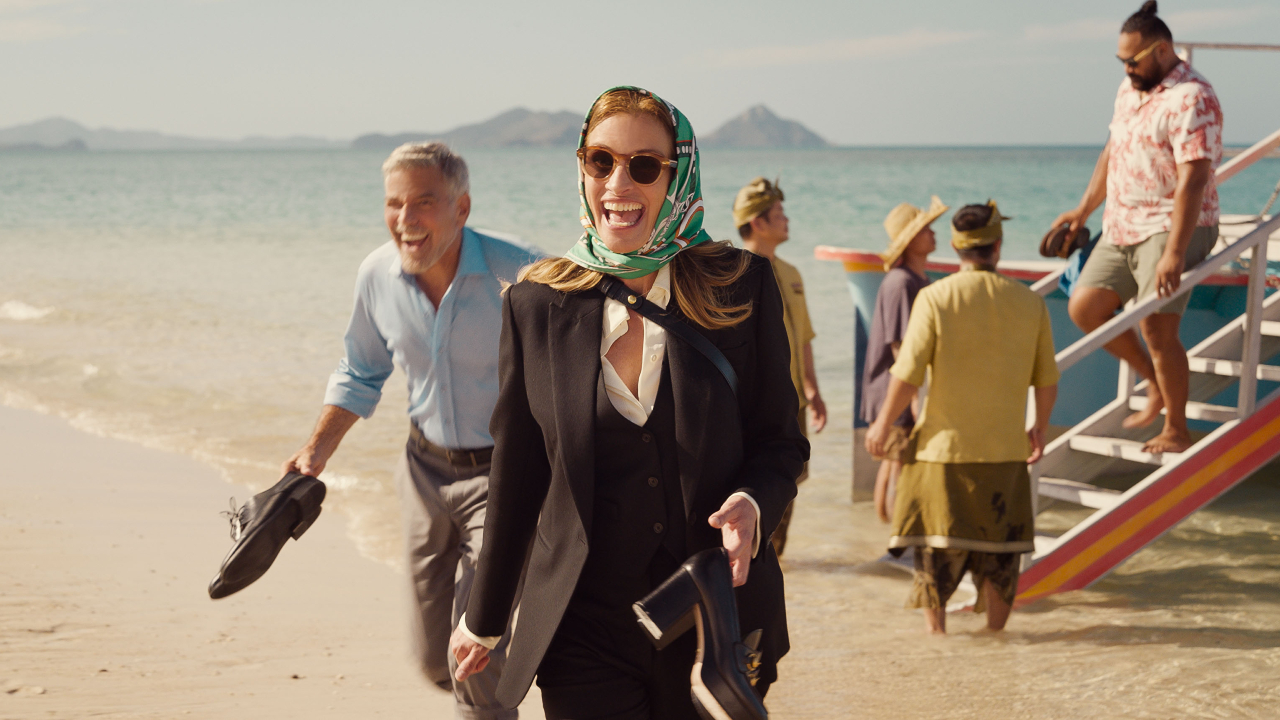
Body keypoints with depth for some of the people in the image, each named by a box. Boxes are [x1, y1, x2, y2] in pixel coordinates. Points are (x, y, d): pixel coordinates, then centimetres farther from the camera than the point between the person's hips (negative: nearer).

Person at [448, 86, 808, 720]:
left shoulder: (743, 288, -3)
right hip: (585, 633, 0)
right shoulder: (537, 305, -1)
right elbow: (516, 477, 7)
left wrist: (752, 503, -19)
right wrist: (483, 620, 13)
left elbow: (781, 442, 4)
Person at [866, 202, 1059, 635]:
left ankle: (936, 638, 6)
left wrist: (883, 425, 4)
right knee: (999, 550, 13)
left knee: (935, 551, 6)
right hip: (1005, 448, 2)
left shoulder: (935, 298, -9)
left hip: (944, 443, -2)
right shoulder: (1029, 303, -1)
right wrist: (1040, 428, 23)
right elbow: (1047, 381, 5)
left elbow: (908, 375, -11)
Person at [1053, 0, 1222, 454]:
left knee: (1157, 328, -11)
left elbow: (1193, 181, -24)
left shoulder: (1191, 99, -17)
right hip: (1122, 228, 9)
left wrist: (1174, 254, -29)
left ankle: (1176, 430, 5)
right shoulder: (1129, 89, 12)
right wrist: (1084, 210, 23)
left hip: (1171, 229, -9)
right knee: (1084, 307, 3)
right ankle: (1155, 383, 20)